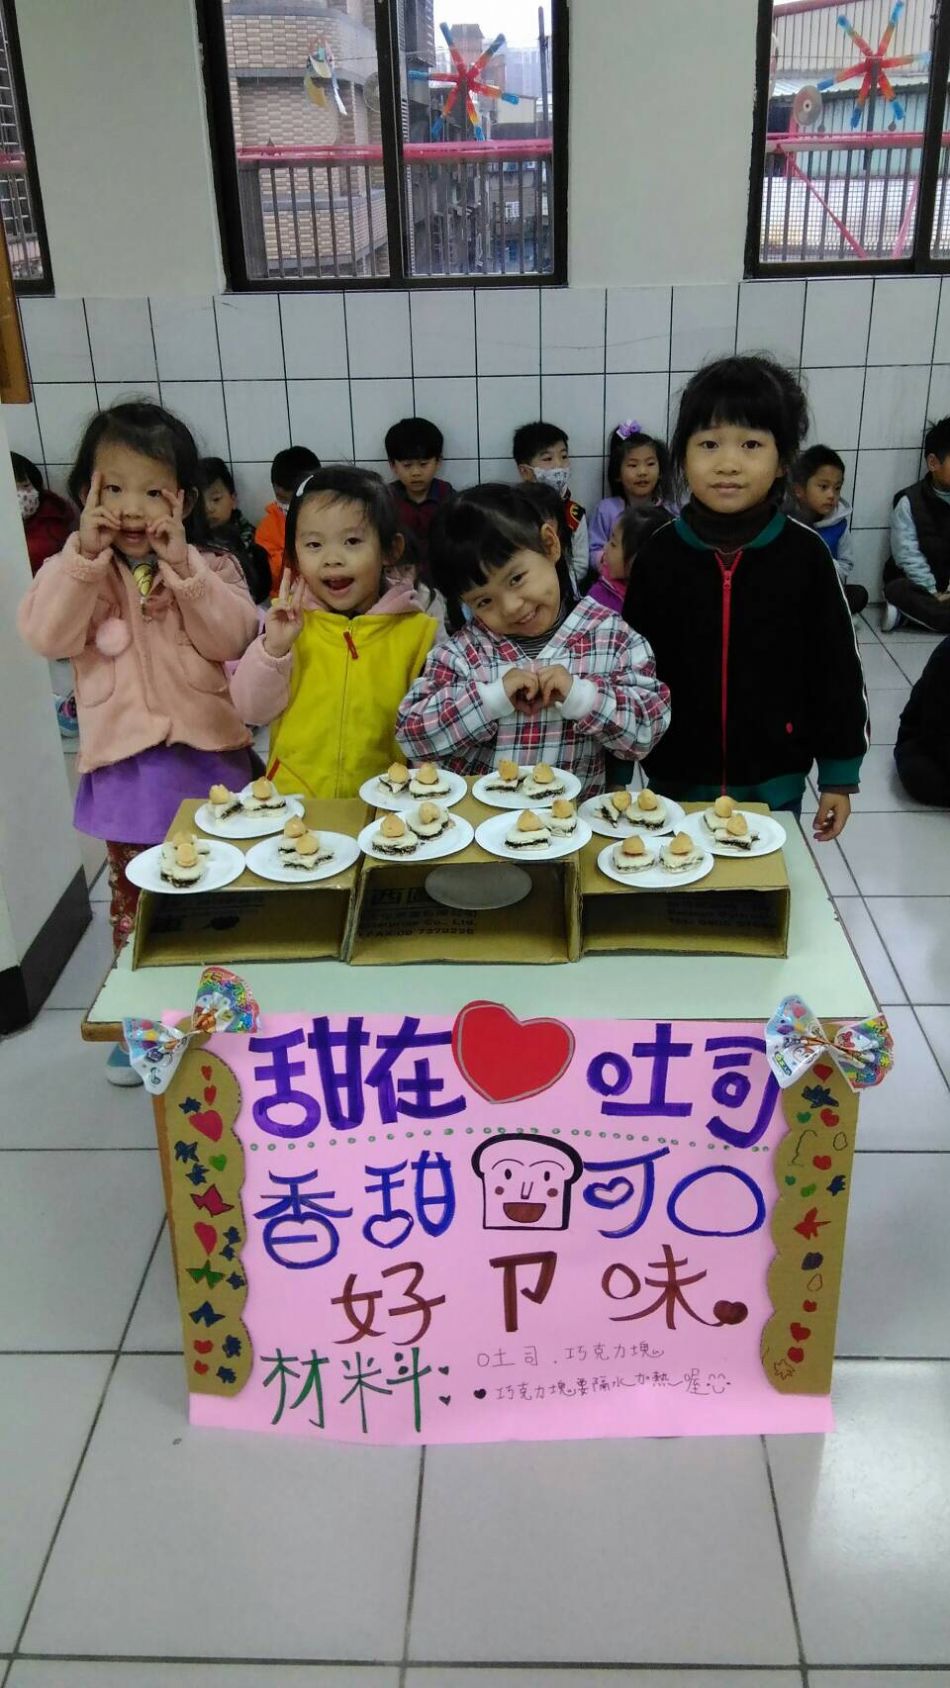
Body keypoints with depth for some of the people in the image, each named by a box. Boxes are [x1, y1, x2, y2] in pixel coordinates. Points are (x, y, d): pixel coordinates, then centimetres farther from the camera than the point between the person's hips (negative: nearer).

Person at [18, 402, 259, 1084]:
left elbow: (232, 639, -15)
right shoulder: (76, 568, 1)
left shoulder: (210, 567, 0)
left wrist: (182, 565, -24)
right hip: (128, 761, 1)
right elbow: (49, 637, -16)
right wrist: (84, 552, -24)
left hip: (208, 753, 0)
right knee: (136, 897, 12)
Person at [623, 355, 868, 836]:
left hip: (774, 783, 0)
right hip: (676, 779, 1)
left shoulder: (805, 556, -8)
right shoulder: (660, 553, -6)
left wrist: (840, 774, 1)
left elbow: (836, 670, -1)